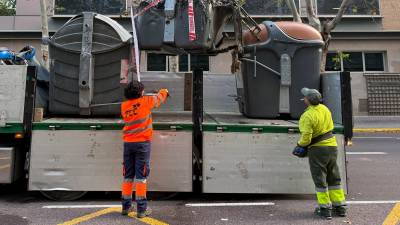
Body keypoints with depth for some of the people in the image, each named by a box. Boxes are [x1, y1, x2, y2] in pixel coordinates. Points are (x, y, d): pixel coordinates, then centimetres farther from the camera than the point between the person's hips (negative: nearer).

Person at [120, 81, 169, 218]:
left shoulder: (124, 106, 7)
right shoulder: (145, 101, -3)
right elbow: (161, 96, 11)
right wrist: (165, 91, 32)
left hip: (128, 143, 4)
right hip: (142, 142, -4)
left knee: (128, 176, 12)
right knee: (141, 175, -2)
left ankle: (126, 206, 19)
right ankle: (141, 209, 2)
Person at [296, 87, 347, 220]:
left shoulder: (308, 116, -21)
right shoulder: (324, 109, 3)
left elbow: (306, 138, -21)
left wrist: (300, 144, -1)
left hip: (317, 149, -7)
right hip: (332, 146, 7)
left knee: (320, 179, 5)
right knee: (333, 178, 17)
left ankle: (325, 209, 12)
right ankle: (340, 207, 25)